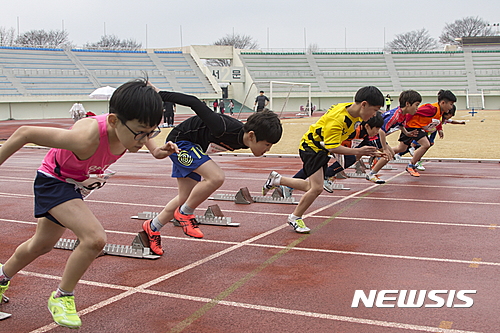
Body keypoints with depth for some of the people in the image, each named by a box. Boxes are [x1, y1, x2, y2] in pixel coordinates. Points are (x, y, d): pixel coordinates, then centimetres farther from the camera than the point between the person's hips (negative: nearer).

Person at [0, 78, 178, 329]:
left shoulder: (129, 128, -25)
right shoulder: (87, 138, -43)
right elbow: (25, 133, -33)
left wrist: (157, 151, -14)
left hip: (75, 185, 7)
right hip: (54, 180, -7)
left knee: (42, 244, 26)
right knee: (95, 238, -26)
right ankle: (62, 298, -1)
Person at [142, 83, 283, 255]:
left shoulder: (244, 140, -11)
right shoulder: (224, 129, -37)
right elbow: (195, 103, -31)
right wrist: (160, 94, -22)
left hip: (194, 146, 9)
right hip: (179, 139, -9)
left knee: (185, 198, 13)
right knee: (216, 177, -27)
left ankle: (152, 227, 31)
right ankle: (185, 213, -6)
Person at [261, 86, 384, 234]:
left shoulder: (356, 114, -6)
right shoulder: (337, 118, -33)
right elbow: (332, 147, -34)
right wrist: (358, 151, -34)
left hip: (322, 149, 9)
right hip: (311, 146, -9)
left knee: (311, 187, 12)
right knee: (317, 188, -17)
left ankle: (277, 179, 30)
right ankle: (295, 217, 5)